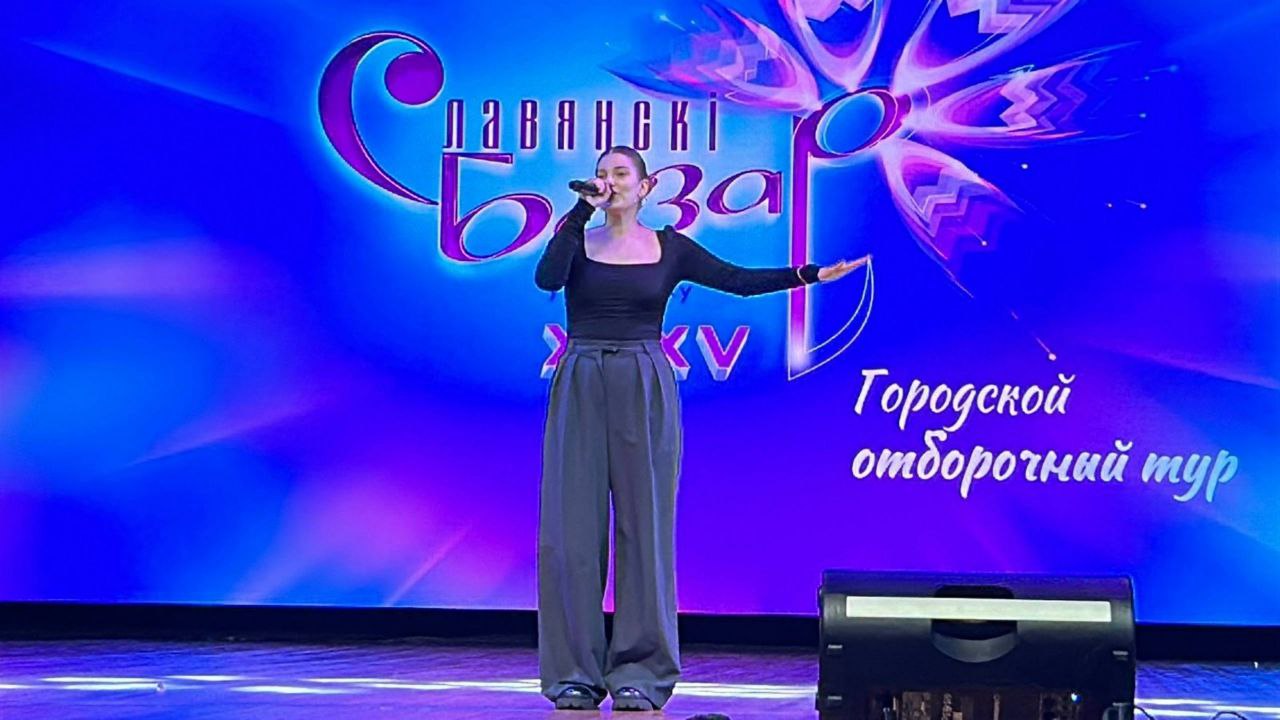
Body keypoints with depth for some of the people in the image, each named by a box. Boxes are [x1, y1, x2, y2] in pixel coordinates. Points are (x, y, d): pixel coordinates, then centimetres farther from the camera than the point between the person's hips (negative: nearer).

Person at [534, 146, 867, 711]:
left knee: (644, 526, -1)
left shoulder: (669, 248, 7)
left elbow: (739, 279, 3)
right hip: (580, 389, 0)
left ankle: (640, 673, 5)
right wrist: (582, 208, -12)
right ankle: (573, 672, 5)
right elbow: (546, 278, -14)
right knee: (572, 527, -2)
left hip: (644, 390, 0)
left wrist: (813, 274, -5)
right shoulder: (577, 241, 6)